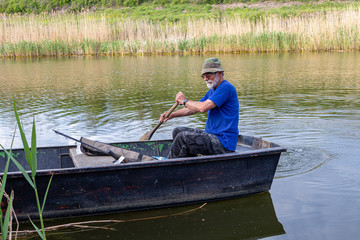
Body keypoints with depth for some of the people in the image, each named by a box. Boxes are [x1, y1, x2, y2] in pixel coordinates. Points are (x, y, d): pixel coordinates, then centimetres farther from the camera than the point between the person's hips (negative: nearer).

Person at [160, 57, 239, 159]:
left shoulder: (226, 87, -15)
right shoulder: (212, 91, 17)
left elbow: (203, 108, -23)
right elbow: (193, 108, 22)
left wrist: (184, 101, -6)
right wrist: (171, 115, 11)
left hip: (224, 143, -11)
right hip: (213, 135, 11)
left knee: (182, 137, -22)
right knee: (177, 131, 11)